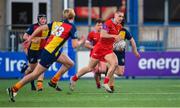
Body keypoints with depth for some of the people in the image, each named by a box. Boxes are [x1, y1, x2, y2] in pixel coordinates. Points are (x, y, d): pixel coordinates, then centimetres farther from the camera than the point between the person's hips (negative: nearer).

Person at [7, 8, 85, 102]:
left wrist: (30, 38, 10)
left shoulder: (56, 23, 7)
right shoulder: (72, 27, -11)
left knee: (70, 63, 16)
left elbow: (40, 28, 4)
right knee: (36, 74, -2)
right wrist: (81, 41, 5)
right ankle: (14, 89, 0)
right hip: (50, 54, -8)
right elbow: (75, 45, -16)